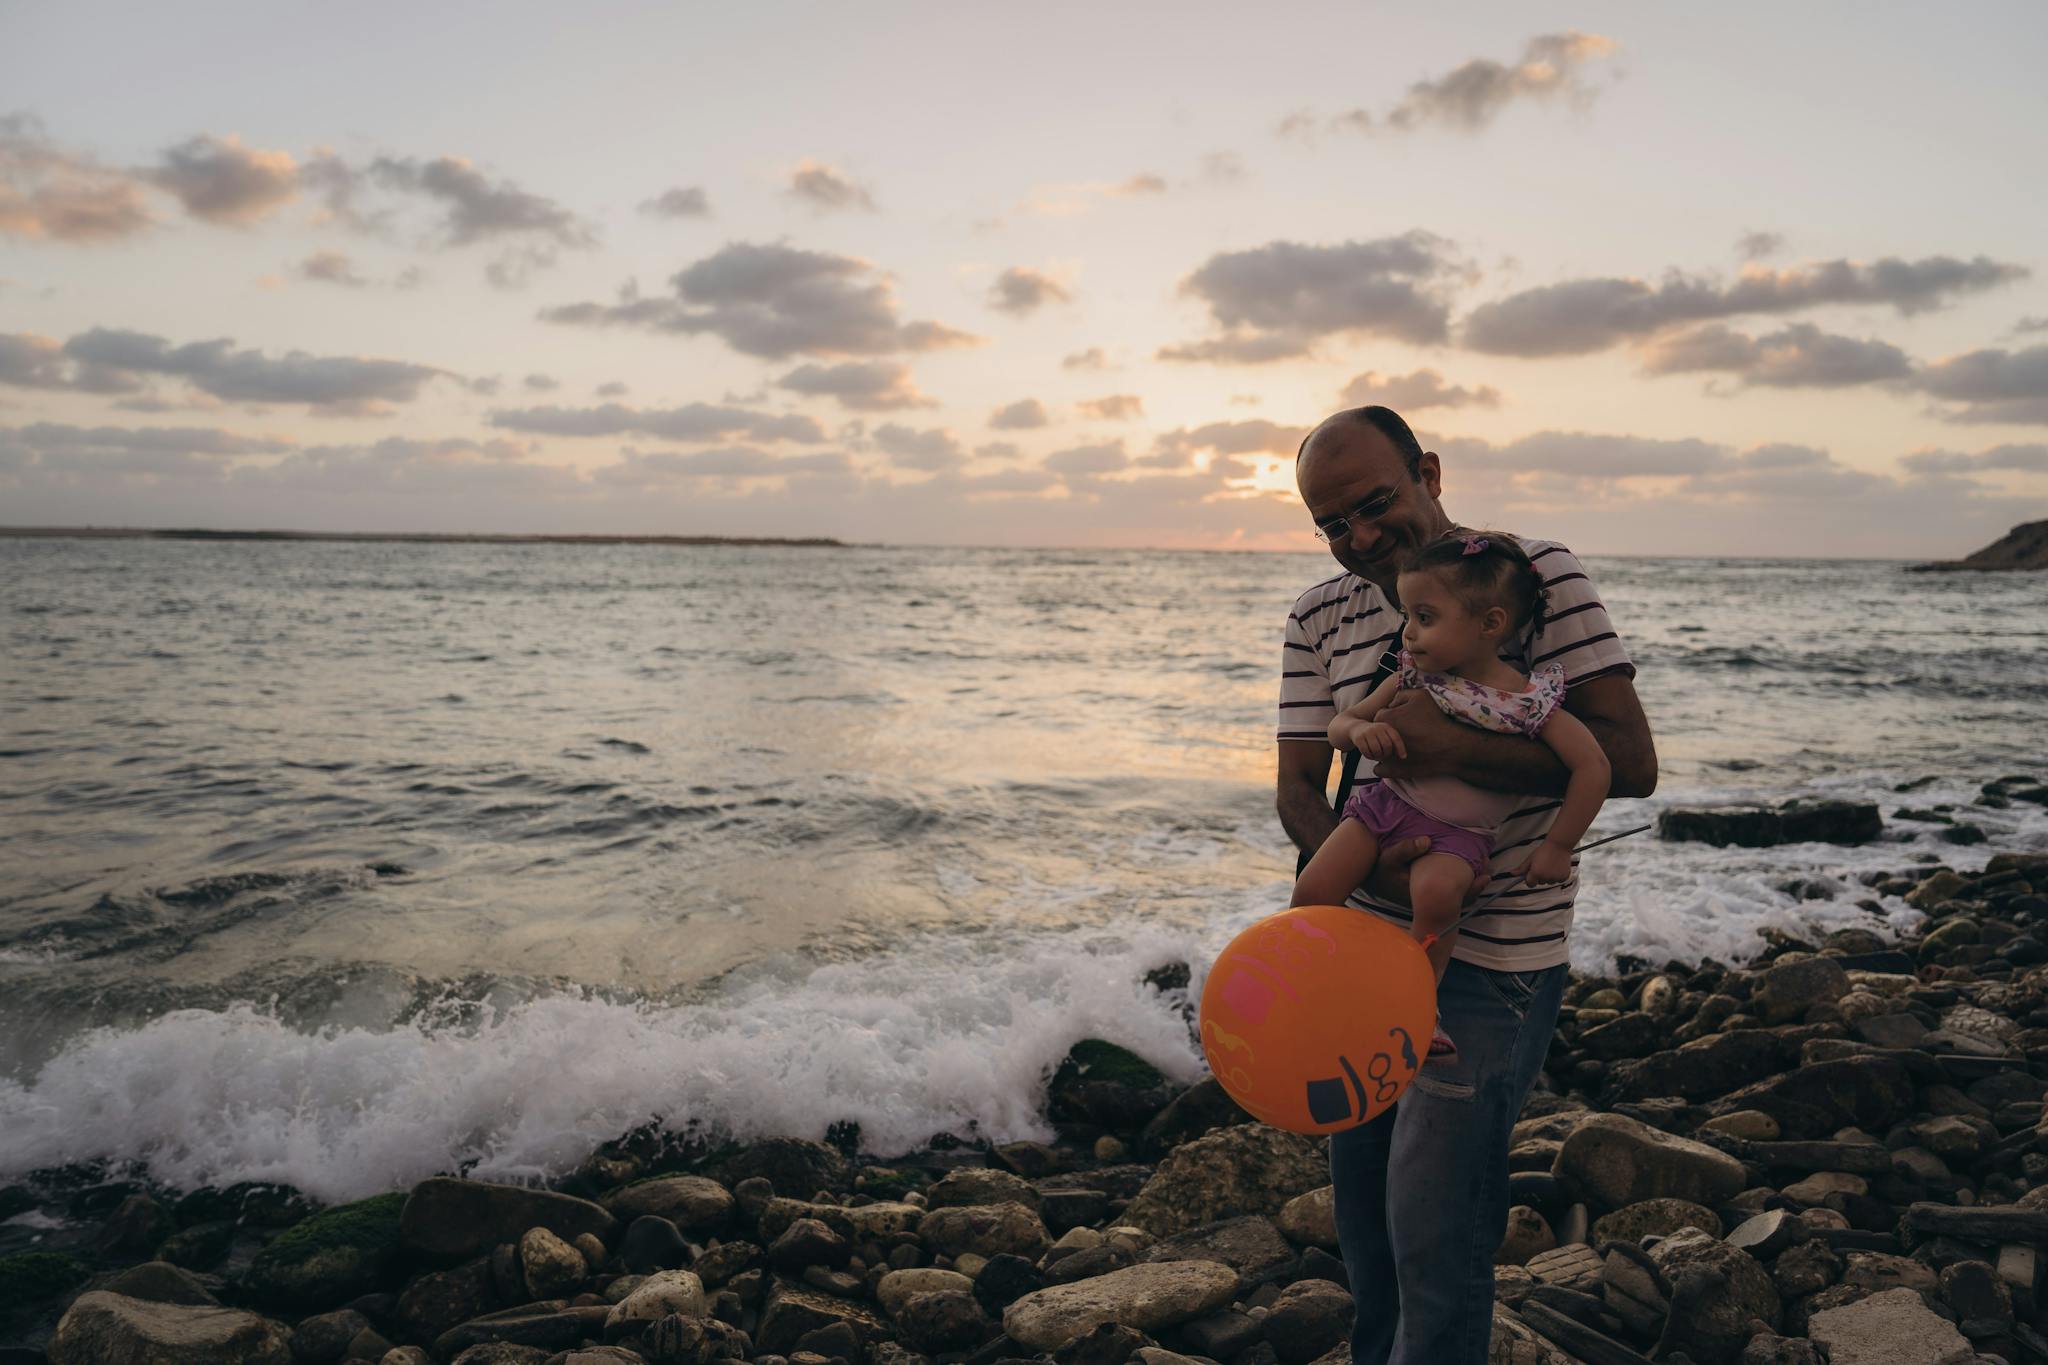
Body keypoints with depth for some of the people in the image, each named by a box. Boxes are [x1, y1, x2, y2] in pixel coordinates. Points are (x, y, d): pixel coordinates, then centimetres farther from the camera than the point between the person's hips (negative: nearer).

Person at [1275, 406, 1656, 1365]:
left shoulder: (1536, 574, -10)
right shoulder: (1319, 619, 3)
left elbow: (1629, 761, -16)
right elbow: (1296, 789, 0)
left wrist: (1455, 749, -28)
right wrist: (1372, 861, -22)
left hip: (1492, 961, -5)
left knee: (1433, 1233, -3)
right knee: (1362, 1206, 19)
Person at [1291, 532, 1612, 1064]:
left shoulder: (1527, 701, -14)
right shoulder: (1412, 677, -2)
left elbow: (1592, 765, -12)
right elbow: (1338, 723, 5)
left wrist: (1558, 846, -10)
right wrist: (1360, 728, -20)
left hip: (1459, 834, -3)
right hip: (1385, 803, 3)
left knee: (1435, 890, -35)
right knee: (1313, 889, -16)